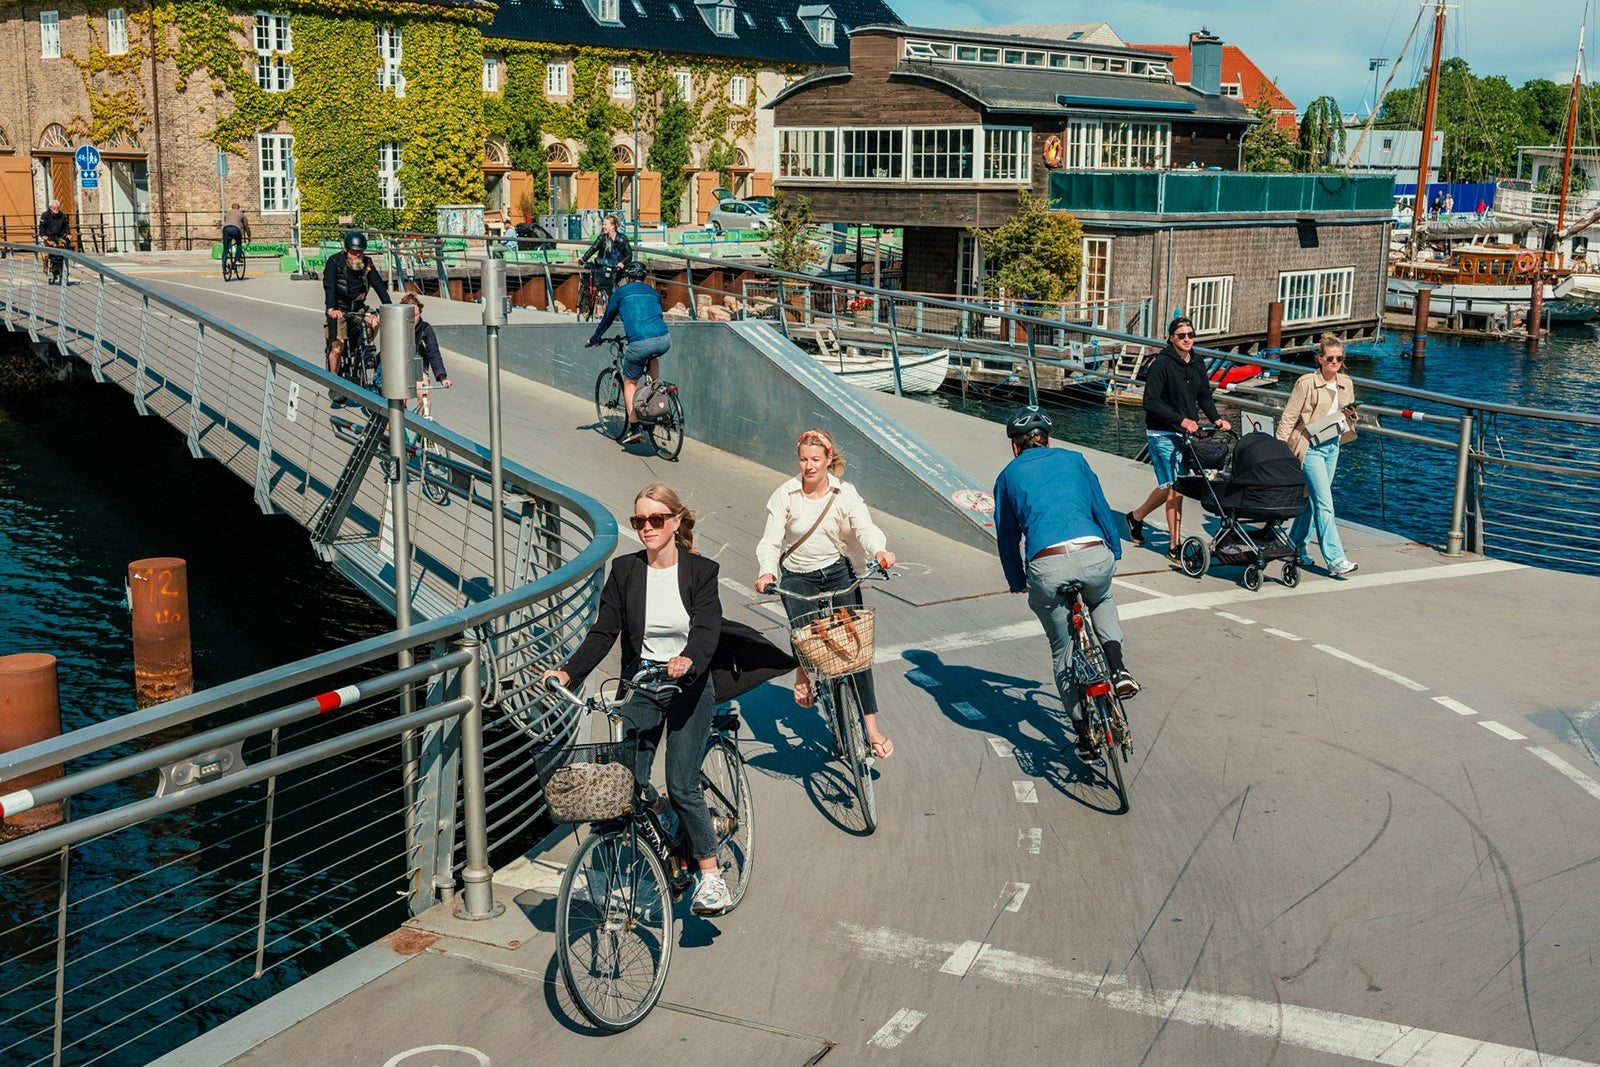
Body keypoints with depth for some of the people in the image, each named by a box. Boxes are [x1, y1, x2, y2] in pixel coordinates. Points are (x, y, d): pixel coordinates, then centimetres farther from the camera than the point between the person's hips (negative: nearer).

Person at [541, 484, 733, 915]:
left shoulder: (700, 571, -5)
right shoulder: (624, 570, 2)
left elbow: (708, 627, -18)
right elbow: (604, 631, -3)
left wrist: (688, 660, -40)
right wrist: (568, 672, -17)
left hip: (688, 688, -3)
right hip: (640, 688, 3)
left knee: (681, 786, -9)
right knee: (630, 782, -3)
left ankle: (710, 874, 6)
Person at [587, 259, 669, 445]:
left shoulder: (621, 293, 15)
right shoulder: (654, 293, 25)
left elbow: (607, 319, 26)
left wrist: (594, 340, 43)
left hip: (639, 344, -3)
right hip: (664, 340, 3)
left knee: (629, 383, 15)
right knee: (652, 357, 39)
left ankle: (635, 428, 7)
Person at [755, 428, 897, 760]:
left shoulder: (845, 493, -7)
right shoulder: (785, 495, -10)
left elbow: (866, 527, -19)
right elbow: (771, 540, -15)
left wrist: (880, 551, -41)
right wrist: (767, 572, -35)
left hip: (838, 572, 1)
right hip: (797, 578, -1)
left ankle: (871, 730, 0)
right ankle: (803, 673, 23)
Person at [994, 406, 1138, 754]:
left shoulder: (1008, 476, 20)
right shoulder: (1073, 459, 22)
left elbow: (1007, 537, 24)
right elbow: (1102, 509, 26)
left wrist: (1017, 582, 37)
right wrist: (1116, 551, 41)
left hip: (1047, 567, -1)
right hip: (1096, 557, 1)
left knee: (1063, 651, 21)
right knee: (1101, 600, 38)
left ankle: (1084, 729, 19)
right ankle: (1117, 667, 15)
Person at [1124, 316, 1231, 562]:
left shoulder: (1197, 364, 8)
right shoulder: (1162, 364, -13)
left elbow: (1204, 395, 17)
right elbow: (1151, 402, -17)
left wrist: (1216, 418, -1)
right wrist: (1181, 420, -23)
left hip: (1187, 432, 7)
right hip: (1162, 434, -7)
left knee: (1174, 487, 10)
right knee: (1173, 486, -9)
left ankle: (1136, 517, 33)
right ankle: (1174, 546, -2)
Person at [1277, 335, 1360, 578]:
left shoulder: (1346, 383, 8)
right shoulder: (1306, 383, -11)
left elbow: (1348, 418, 19)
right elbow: (1289, 417, -10)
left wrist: (1351, 417, -4)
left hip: (1333, 447, 7)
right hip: (1310, 447, -7)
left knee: (1312, 500, 14)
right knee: (1324, 503, -10)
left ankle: (1296, 547, 29)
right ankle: (1336, 560, -12)